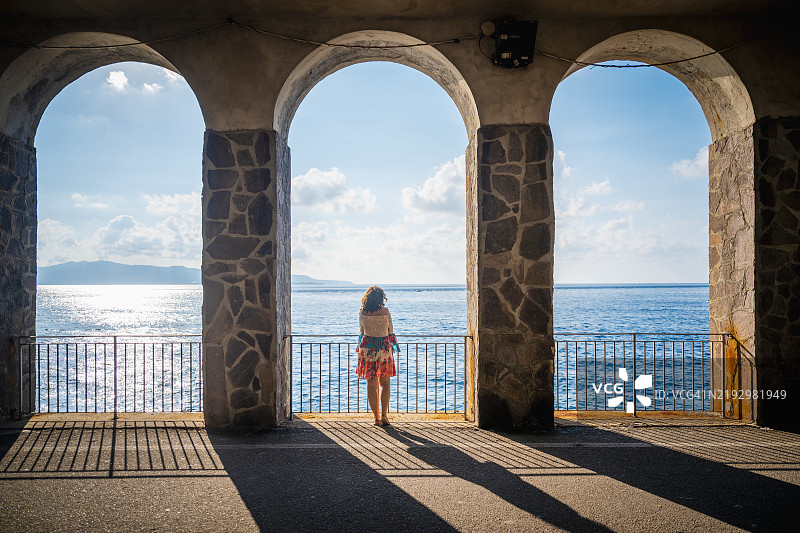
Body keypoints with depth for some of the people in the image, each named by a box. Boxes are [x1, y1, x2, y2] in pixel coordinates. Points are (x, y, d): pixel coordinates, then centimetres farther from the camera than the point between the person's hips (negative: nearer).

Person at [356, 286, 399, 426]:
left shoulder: (362, 312, -4)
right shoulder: (385, 312, -10)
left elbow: (361, 331, 9)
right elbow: (390, 331, 1)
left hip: (367, 348, 2)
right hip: (384, 348, -2)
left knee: (371, 384, 10)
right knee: (385, 383, 13)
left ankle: (376, 417, 10)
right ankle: (384, 414, 1)